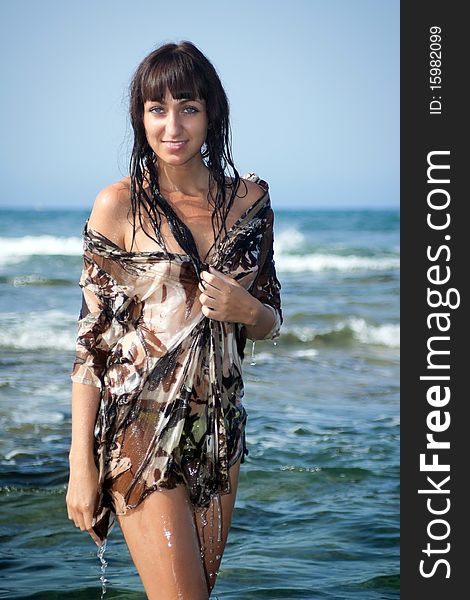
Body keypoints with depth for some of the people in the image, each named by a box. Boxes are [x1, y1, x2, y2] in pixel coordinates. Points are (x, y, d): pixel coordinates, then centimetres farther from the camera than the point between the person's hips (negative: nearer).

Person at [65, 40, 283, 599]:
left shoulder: (249, 198, 5)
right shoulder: (119, 206, -6)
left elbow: (270, 321, 15)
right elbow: (91, 338, -6)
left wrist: (245, 310, -10)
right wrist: (81, 462, -9)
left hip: (219, 428, 5)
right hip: (141, 433, -4)